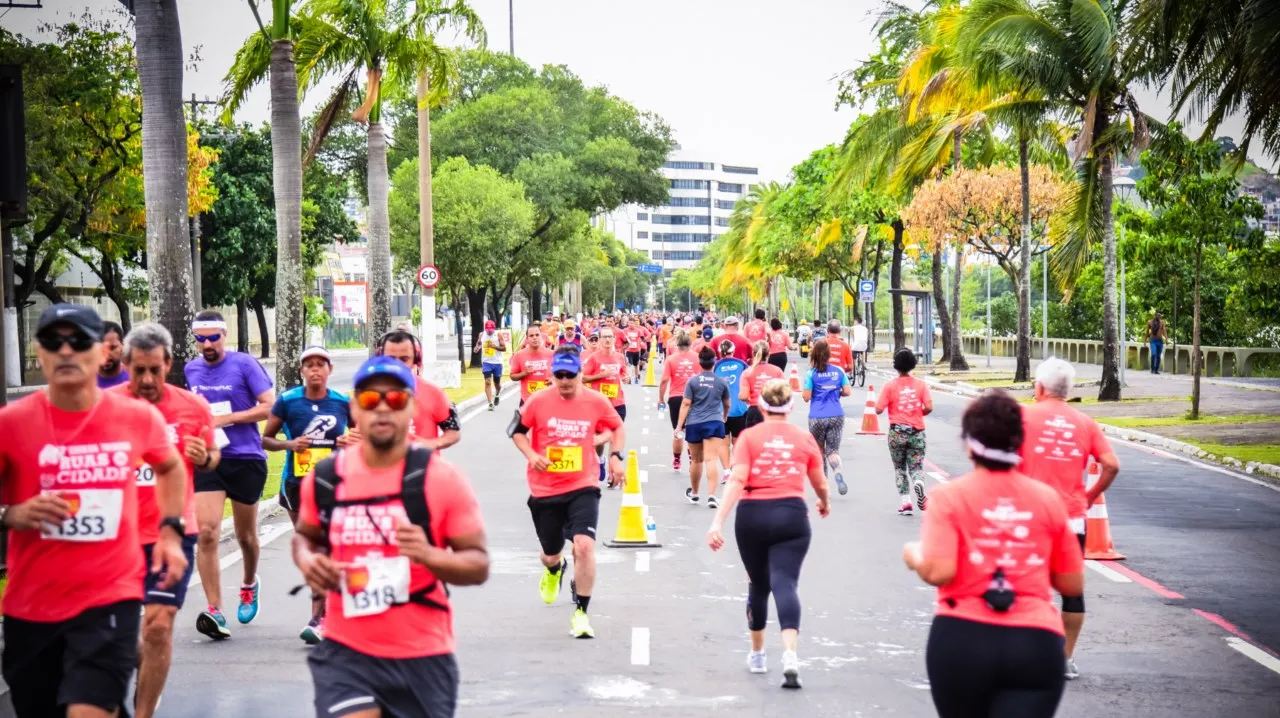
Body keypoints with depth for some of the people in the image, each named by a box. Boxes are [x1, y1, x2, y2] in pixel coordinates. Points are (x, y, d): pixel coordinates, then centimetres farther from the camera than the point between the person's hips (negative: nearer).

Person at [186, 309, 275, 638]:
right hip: (207, 460, 3)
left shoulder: (245, 364, -6)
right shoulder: (191, 369, 9)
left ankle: (249, 584, 44)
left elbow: (269, 407, -12)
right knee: (206, 532, -15)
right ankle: (215, 611, -15)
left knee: (245, 536, 12)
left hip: (246, 459, -3)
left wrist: (226, 418, -16)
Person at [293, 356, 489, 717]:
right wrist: (307, 561, -3)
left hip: (423, 657, -1)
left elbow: (479, 565, -6)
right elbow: (305, 536, 20)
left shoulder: (441, 478, -8)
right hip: (346, 652, 1)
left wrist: (429, 555, -26)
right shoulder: (325, 478, 0)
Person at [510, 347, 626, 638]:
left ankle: (581, 613, -5)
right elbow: (518, 432, 5)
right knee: (551, 554, 16)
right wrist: (531, 455, -13)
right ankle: (554, 570, 58)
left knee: (584, 544, -22)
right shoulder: (538, 401, -8)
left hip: (582, 488, -1)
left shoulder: (596, 401, -6)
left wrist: (616, 456, -4)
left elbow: (618, 428, 12)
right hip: (544, 491, 1)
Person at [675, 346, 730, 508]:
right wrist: (724, 417, 39)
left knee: (695, 460, 15)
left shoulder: (693, 381, 0)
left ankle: (693, 493, 33)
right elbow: (727, 405, 19)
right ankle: (711, 496, -22)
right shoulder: (722, 382, 5)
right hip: (714, 423, -1)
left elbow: (686, 404, -4)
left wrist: (679, 425, -3)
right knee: (711, 460, -10)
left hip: (694, 424, 1)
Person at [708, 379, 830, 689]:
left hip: (752, 516, 0)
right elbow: (820, 484, 20)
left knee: (758, 585, 17)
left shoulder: (749, 436, 2)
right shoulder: (804, 439, 9)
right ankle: (790, 654, -29)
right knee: (785, 584, -8)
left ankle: (757, 655, 31)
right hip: (791, 515, 0)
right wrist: (825, 502, 43)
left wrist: (718, 521, -14)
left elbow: (737, 480, -10)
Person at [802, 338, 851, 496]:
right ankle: (838, 473, -24)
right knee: (833, 450, 6)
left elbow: (806, 397, -9)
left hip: (817, 417, -2)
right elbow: (847, 391, 1)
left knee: (819, 451, 13)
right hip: (837, 416, 2)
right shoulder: (838, 371, 2)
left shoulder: (811, 373, -7)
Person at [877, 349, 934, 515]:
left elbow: (878, 409, -11)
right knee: (916, 467, 8)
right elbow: (929, 408, -8)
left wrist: (876, 401, 11)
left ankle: (905, 503, 4)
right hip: (917, 431, 1)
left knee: (900, 468, 13)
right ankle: (918, 483, -27)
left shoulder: (890, 386, -6)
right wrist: (918, 413, 12)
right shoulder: (920, 385, 0)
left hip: (897, 432, -1)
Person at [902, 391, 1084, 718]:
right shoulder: (1048, 498, 7)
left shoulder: (949, 496, -2)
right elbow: (1073, 585, 11)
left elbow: (938, 572, -14)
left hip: (962, 639, -1)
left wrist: (913, 555, 7)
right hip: (1036, 643, 1)